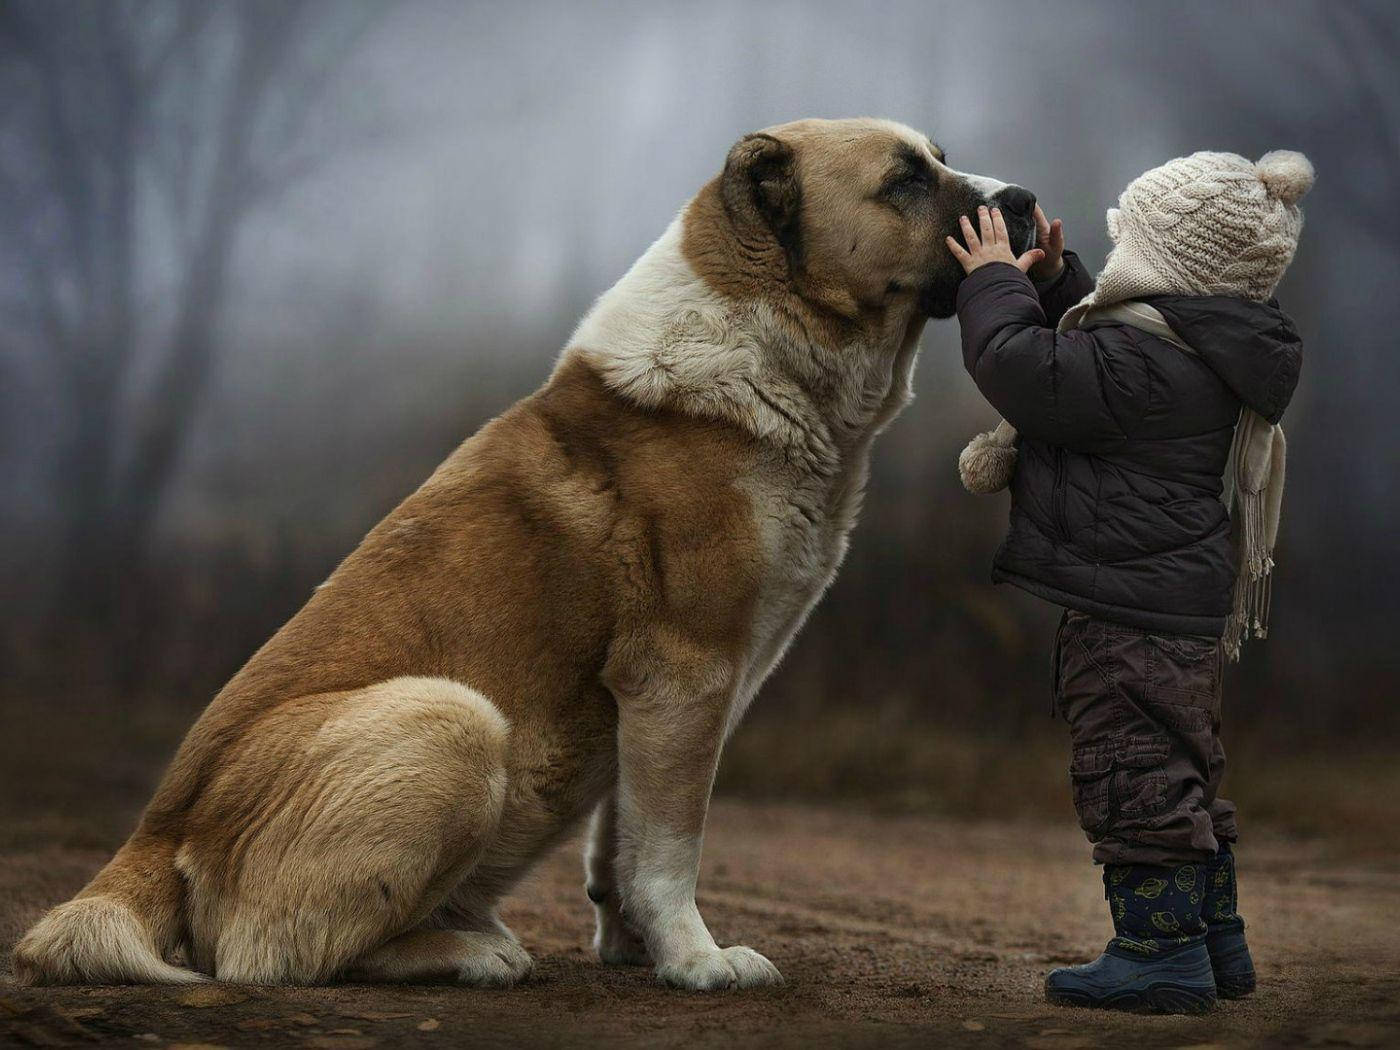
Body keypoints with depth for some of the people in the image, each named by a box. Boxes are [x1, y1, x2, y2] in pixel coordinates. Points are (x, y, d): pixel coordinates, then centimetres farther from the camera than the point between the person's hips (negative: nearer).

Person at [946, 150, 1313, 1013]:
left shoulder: (1145, 359, -21)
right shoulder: (1198, 351, 12)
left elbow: (1025, 370, -22)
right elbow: (1083, 354, 28)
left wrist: (996, 282, -7)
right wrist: (1052, 280, 18)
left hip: (1132, 608, -11)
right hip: (1186, 600, 11)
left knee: (1134, 774, -5)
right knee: (1183, 772, 18)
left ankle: (1162, 949, -1)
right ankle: (1216, 941, 27)